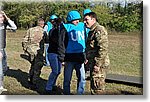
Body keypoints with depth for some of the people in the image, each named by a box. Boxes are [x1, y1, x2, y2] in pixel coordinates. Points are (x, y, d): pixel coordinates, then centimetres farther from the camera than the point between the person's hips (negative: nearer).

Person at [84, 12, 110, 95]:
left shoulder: (99, 30, -15)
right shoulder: (92, 31, 18)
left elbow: (103, 49, -23)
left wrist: (97, 64, -23)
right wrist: (89, 61, 20)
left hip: (99, 66, -10)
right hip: (93, 64, 11)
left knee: (97, 90, -5)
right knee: (94, 88, 19)